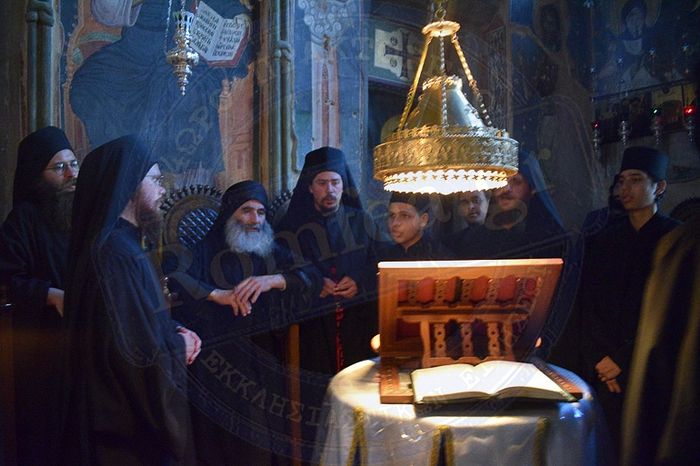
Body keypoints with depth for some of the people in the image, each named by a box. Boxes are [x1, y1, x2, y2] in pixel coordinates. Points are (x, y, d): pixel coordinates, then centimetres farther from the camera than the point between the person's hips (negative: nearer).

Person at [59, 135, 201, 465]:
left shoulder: (117, 243, 7)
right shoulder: (120, 255, -26)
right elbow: (142, 353, -29)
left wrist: (176, 331, -1)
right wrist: (180, 345, -11)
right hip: (129, 416, -10)